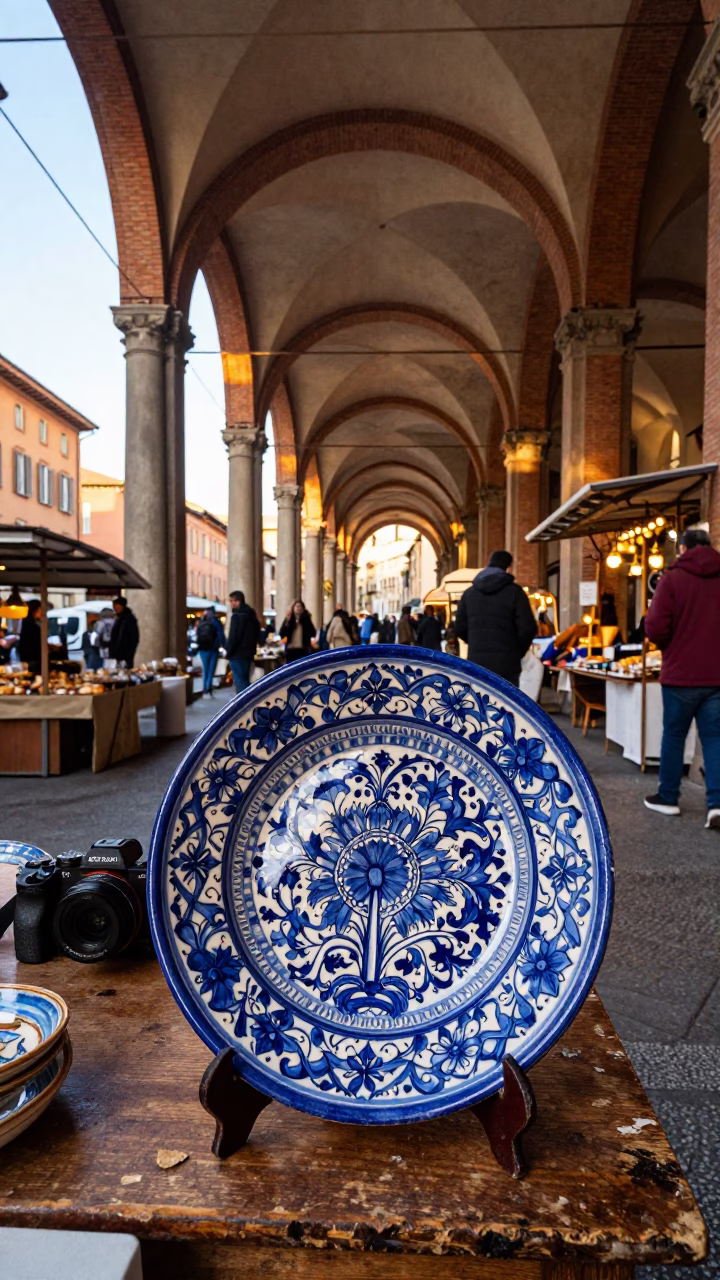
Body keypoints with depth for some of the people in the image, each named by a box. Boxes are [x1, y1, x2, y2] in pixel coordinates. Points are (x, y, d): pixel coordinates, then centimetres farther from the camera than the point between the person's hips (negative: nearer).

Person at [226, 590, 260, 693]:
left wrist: (228, 652, -8)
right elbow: (256, 634, 20)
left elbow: (233, 637, -18)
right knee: (245, 680, 15)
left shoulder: (237, 615, -14)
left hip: (238, 654, -9)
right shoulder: (252, 615, 14)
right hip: (248, 653, 9)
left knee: (239, 681, -6)